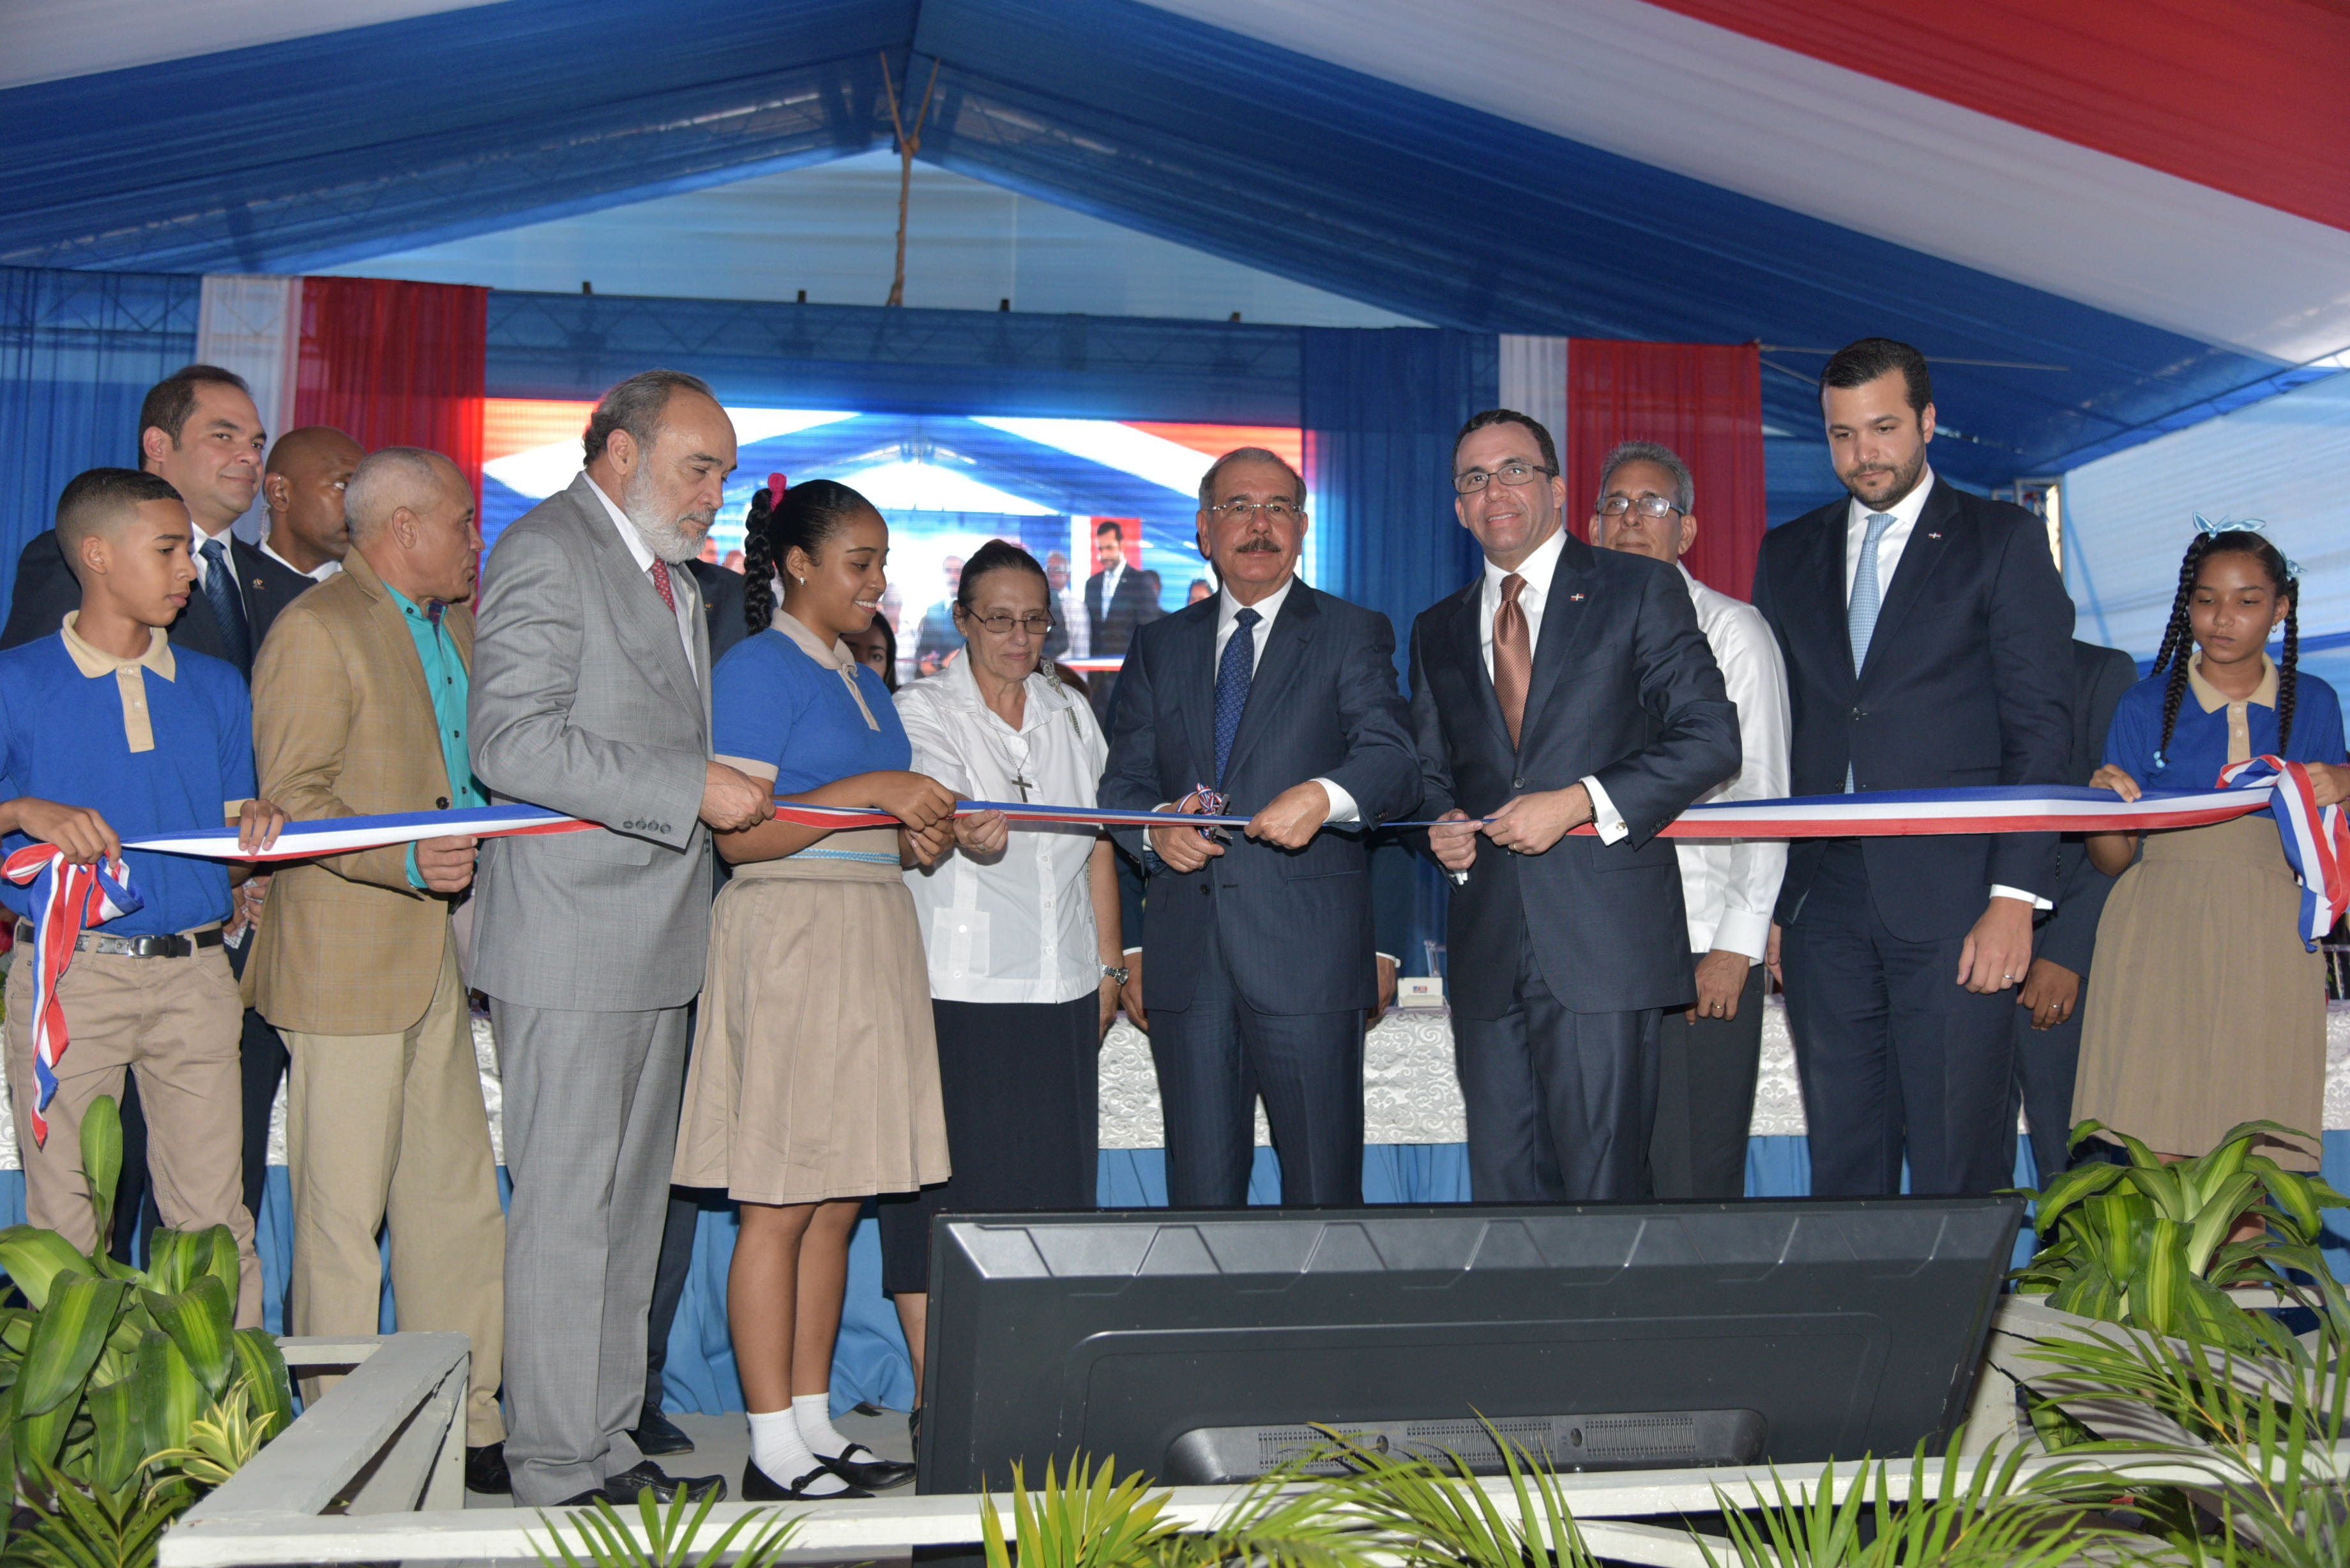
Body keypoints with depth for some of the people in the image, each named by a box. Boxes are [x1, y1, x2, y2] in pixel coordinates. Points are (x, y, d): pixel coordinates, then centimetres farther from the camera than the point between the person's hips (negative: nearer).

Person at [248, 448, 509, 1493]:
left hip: (441, 956, 8)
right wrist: (404, 859, -26)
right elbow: (291, 800, -14)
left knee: (460, 1203, 10)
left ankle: (463, 1426, 19)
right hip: (347, 961, -8)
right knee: (345, 1217, -1)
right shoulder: (317, 631, -9)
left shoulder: (459, 623, 18)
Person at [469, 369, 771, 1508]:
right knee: (566, 1210, -3)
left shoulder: (674, 577, 20)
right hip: (570, 940, -9)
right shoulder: (545, 550, -9)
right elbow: (511, 743, -20)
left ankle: (606, 1450, 23)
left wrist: (733, 798, 12)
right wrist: (693, 794, -21)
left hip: (654, 942, 9)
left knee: (632, 1205, 13)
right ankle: (556, 1478, 7)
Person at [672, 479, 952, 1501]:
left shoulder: (860, 679, 20)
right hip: (789, 936, -9)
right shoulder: (758, 668, -6)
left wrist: (915, 835, 9)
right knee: (781, 1206, -4)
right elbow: (739, 832, -15)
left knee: (838, 1203, 10)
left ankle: (815, 1426, 17)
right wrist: (871, 794, -20)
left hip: (870, 937, 9)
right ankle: (774, 1449, 3)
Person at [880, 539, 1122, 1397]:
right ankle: (933, 1393, 6)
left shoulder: (1071, 712, 13)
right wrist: (972, 834, -44)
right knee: (943, 1179, -3)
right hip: (955, 990, -5)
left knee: (1047, 1182, 7)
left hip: (1060, 990, 5)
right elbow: (943, 804, -21)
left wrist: (1109, 965, 12)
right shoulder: (923, 710, -3)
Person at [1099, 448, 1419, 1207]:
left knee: (1322, 1190, 1)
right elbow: (1122, 779, 15)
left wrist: (1326, 796, -28)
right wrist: (1156, 826, -8)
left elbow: (1393, 762, -7)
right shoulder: (1159, 645, 18)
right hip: (1185, 952, 3)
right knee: (1199, 1191, 8)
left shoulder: (1354, 634, 6)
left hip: (1305, 947, -3)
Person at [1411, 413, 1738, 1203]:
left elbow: (1710, 739, -3)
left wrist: (1579, 803, -12)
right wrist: (1441, 827, 3)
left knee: (1603, 1186, -5)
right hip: (1487, 949, 5)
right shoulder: (1438, 630, 19)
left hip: (1603, 937, -4)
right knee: (1504, 1185, 6)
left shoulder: (1639, 590, 5)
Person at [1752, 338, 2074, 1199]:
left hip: (1953, 903, -3)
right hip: (1824, 905, 4)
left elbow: (2041, 727, -2)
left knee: (1956, 1169, -1)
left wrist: (2016, 897, -11)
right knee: (1841, 1162, 9)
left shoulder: (2004, 540, 4)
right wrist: (1764, 901, 6)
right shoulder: (1787, 553, 14)